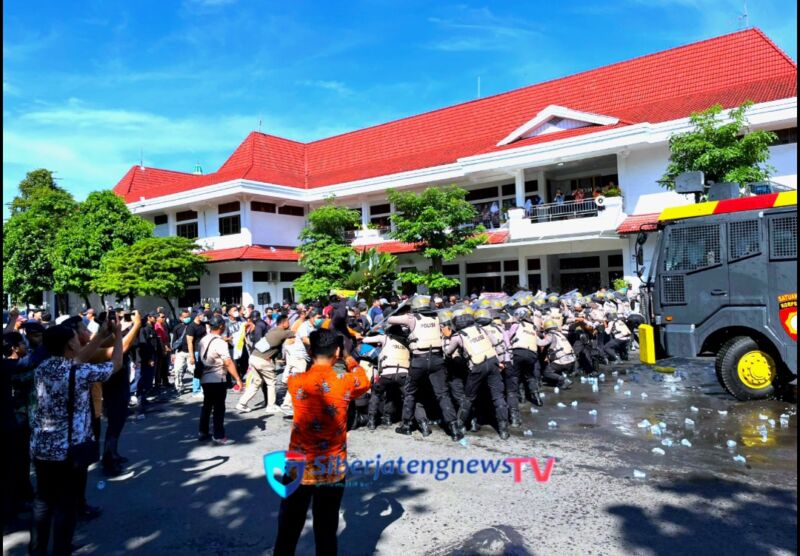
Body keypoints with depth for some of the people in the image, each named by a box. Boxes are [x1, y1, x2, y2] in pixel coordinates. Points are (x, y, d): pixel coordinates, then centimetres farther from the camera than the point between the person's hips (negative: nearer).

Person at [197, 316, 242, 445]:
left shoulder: (203, 340, 8)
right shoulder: (220, 342, -17)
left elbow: (201, 359, 14)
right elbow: (228, 363, -22)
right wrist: (238, 379, -20)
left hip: (204, 379, 8)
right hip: (217, 380, -8)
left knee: (207, 405, 17)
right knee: (219, 407, -1)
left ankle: (203, 433, 24)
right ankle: (219, 436, 2)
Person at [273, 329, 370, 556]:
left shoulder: (296, 381, -10)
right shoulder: (345, 383, -11)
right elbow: (365, 382, 12)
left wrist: (314, 352, 20)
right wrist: (348, 357, 19)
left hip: (298, 468, 1)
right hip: (333, 471, 0)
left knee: (288, 532, 14)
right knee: (326, 533, 12)